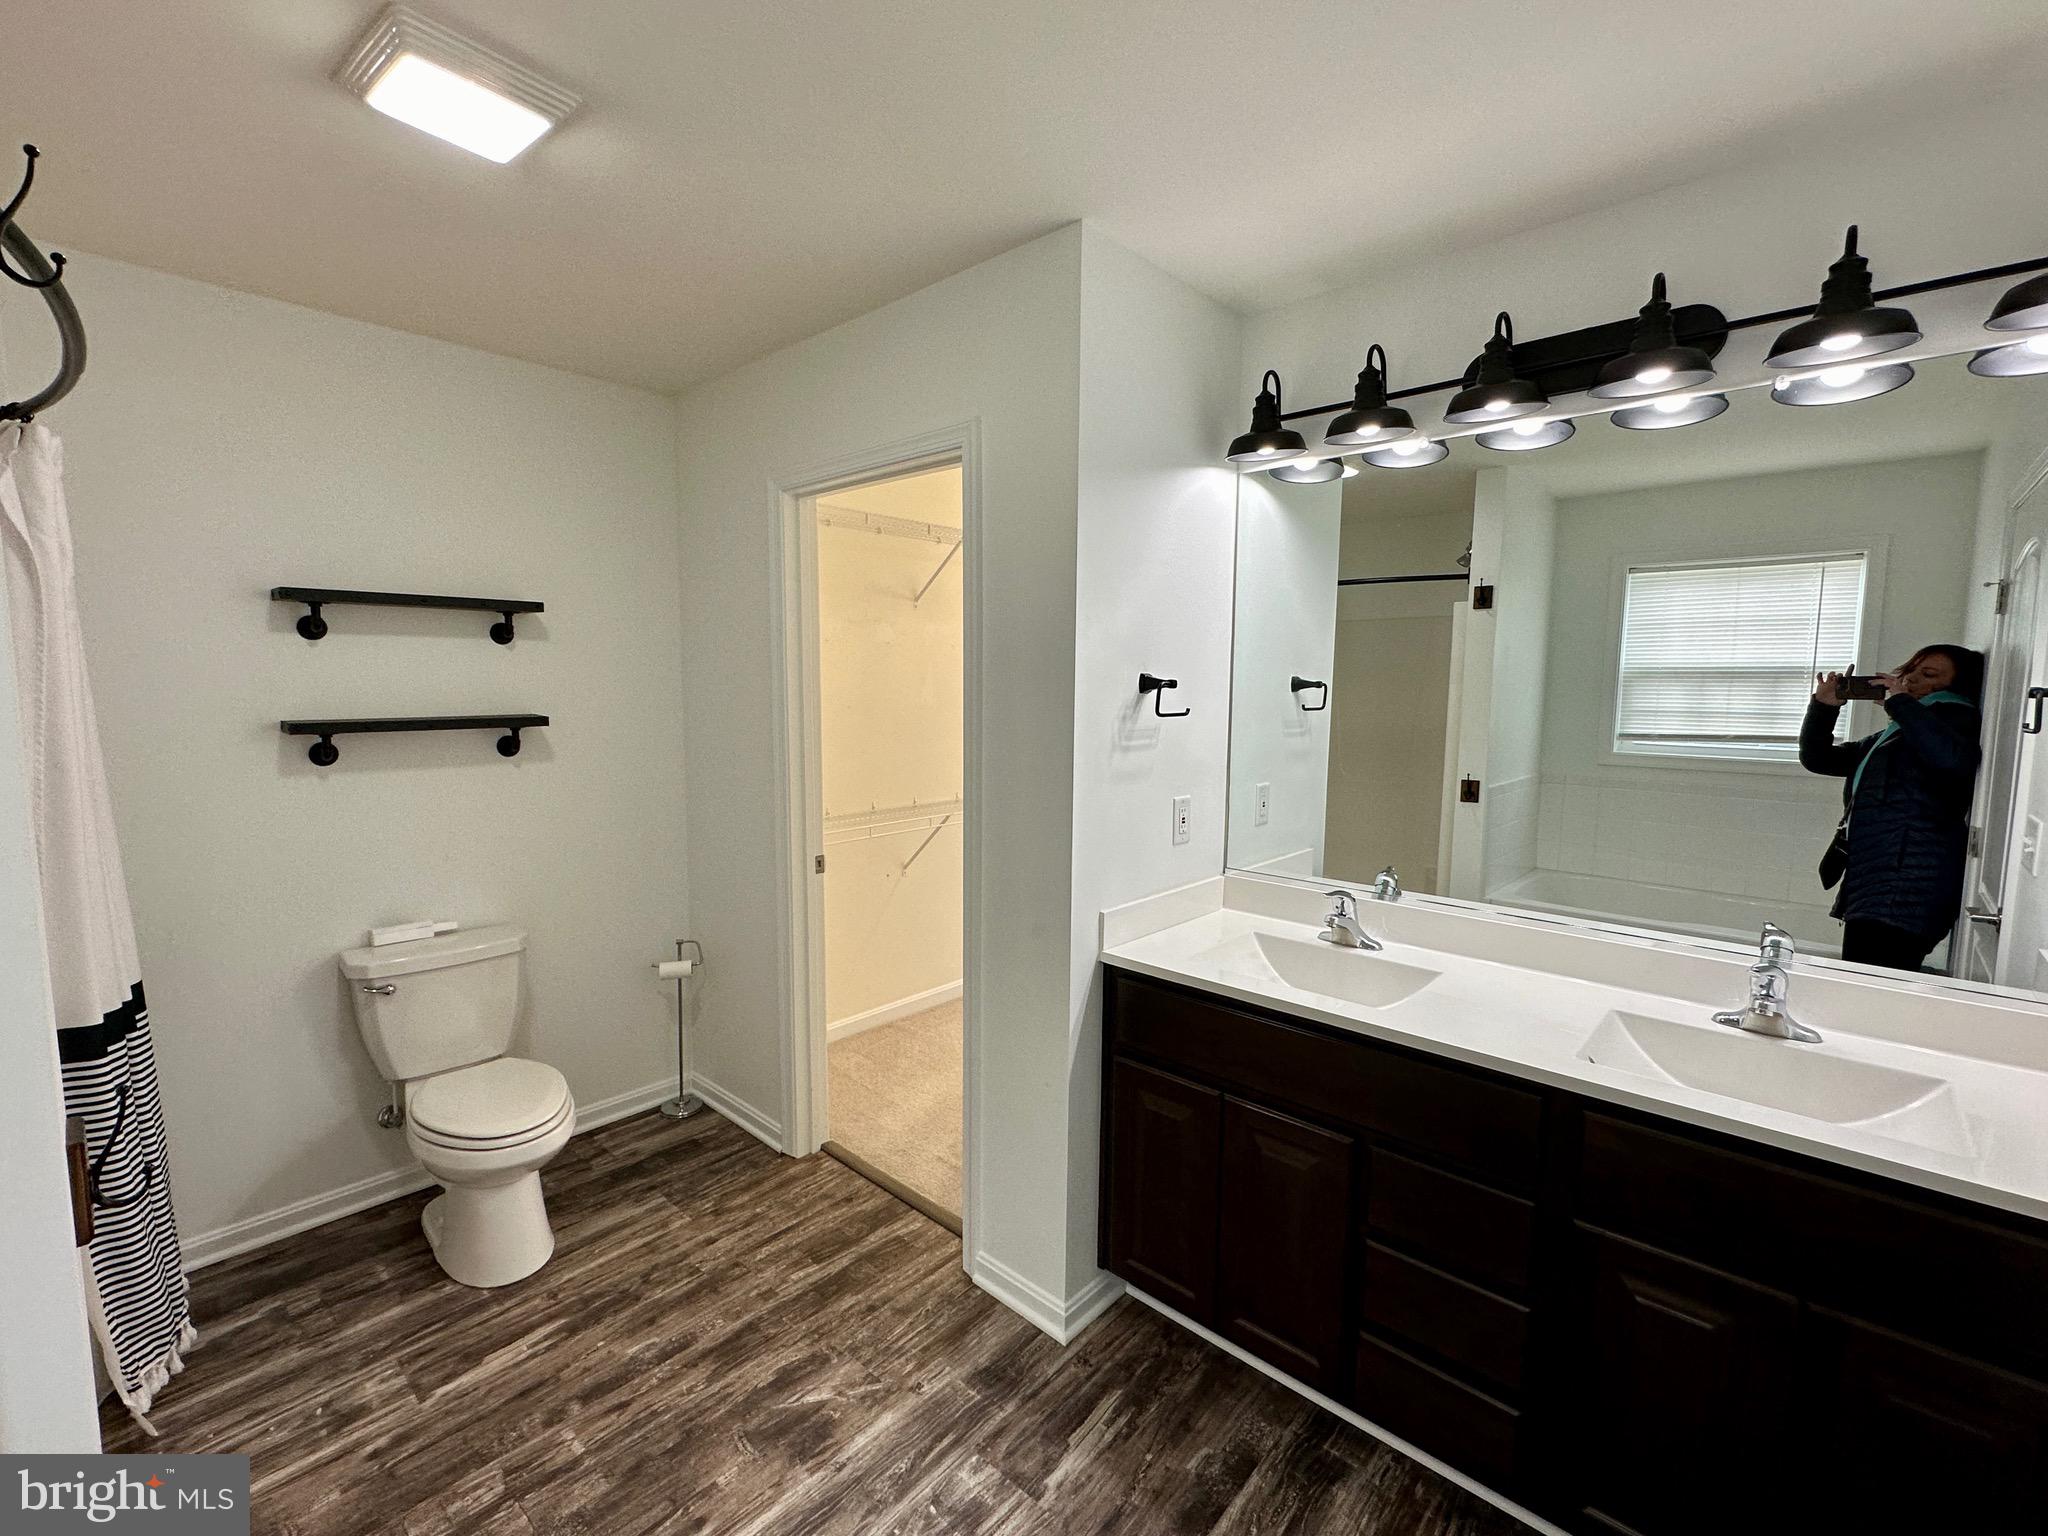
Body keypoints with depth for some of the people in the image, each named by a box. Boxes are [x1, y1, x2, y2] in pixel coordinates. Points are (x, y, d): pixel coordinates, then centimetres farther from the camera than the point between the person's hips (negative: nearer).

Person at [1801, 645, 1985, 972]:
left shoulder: (1955, 718, 2)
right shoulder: (1890, 736, 25)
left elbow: (1956, 760, -21)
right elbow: (1817, 758, 26)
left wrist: (1900, 701, -12)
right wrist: (1824, 706, 10)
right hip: (1872, 885, 8)